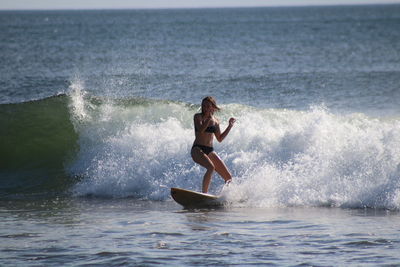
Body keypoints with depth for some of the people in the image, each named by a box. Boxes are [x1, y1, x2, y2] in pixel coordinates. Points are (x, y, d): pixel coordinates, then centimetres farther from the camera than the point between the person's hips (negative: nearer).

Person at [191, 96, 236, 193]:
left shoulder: (215, 121, 14)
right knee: (211, 167, -35)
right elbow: (201, 130, -18)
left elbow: (220, 139, 20)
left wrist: (230, 126, 17)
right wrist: (209, 117, -19)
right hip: (197, 149, -6)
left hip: (210, 151, 6)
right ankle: (204, 194, -35)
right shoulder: (198, 116, 0)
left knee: (228, 178, 0)